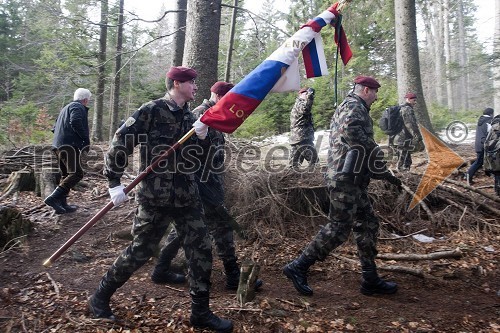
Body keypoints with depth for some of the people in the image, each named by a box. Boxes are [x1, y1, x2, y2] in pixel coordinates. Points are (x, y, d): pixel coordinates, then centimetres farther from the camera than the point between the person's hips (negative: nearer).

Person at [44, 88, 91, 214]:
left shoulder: (66, 108, 27)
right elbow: (75, 122, -22)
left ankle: (62, 204, 15)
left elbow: (55, 127, 28)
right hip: (69, 145, -10)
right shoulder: (78, 107, -3)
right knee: (76, 173, -12)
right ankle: (53, 198, -20)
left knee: (66, 175, 14)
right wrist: (86, 139, -15)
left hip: (58, 145, 10)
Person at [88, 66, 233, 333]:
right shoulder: (152, 110, -10)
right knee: (139, 252, 6)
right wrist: (114, 183, -10)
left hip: (187, 197, 7)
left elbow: (197, 159, 13)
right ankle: (100, 298, 32)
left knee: (201, 251, 6)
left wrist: (202, 138, -6)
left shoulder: (189, 116, 11)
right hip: (155, 198, -6)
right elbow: (120, 143, -10)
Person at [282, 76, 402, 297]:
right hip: (345, 178, -11)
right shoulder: (354, 106, -7)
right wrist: (376, 152, -17)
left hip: (352, 180, 11)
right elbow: (352, 132, -31)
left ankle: (370, 280, 20)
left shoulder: (349, 107, 27)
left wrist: (384, 174, 22)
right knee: (339, 228, -7)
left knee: (368, 225, 12)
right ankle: (298, 267, 2)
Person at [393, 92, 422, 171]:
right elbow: (410, 125, -21)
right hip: (404, 141, -11)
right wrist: (418, 138, -21)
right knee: (404, 166, -9)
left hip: (398, 140, 11)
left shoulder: (400, 109, 21)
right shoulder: (407, 109, -12)